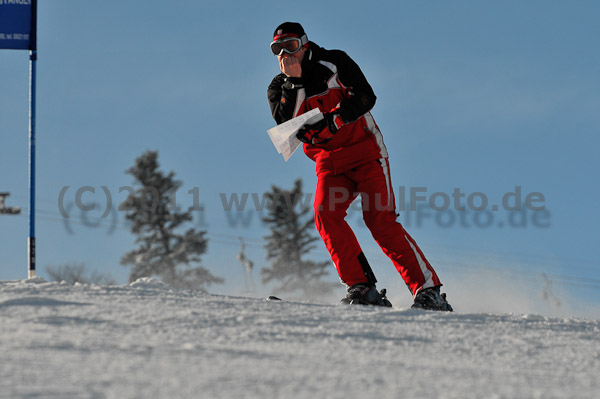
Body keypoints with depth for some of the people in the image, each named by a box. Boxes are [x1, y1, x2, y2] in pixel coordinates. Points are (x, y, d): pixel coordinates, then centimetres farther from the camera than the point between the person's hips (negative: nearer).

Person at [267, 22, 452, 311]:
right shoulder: (279, 88, 5)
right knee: (325, 213, -23)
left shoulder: (334, 63, -2)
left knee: (379, 220, -17)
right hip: (330, 162, 4)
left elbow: (366, 97, -11)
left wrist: (332, 120, -25)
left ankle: (428, 289, -15)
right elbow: (285, 125, -12)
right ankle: (362, 288, -23)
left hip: (364, 150, -4)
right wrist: (294, 82, -18)